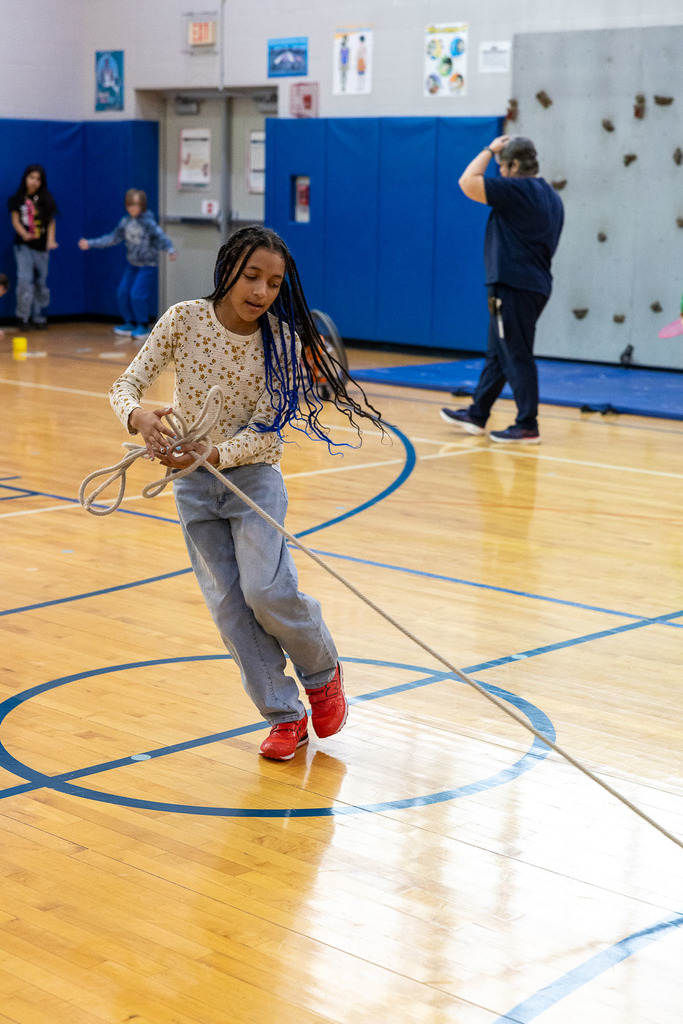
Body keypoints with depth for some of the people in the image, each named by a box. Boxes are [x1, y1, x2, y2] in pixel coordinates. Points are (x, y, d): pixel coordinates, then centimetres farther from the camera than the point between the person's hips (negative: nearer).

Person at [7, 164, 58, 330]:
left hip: (41, 245, 2)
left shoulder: (46, 199, 3)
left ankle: (39, 316, 15)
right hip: (23, 245, -1)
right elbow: (15, 220, -1)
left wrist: (50, 240, -14)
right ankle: (23, 316, -3)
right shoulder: (18, 198, 2)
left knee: (41, 281, 5)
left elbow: (51, 221, 2)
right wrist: (24, 234, -21)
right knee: (25, 278, -14)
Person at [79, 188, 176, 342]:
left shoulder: (148, 222, -16)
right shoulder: (125, 222, 2)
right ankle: (130, 324, 20)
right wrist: (90, 244, 10)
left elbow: (161, 237, -26)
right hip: (132, 265, 7)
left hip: (148, 265, -7)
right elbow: (112, 238, 11)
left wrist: (170, 250, -46)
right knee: (122, 293, 4)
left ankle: (142, 326, 3)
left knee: (137, 294, -14)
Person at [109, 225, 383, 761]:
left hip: (254, 476, -2)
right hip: (192, 482, 2)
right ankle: (285, 716, 11)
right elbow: (127, 384, -10)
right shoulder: (184, 320, -12)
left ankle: (323, 670, 12)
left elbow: (265, 432, -16)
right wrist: (139, 416, -32)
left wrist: (211, 453, -32)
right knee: (228, 604, 0)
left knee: (265, 589, -17)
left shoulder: (282, 339, -14)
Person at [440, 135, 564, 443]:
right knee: (496, 356, 16)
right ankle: (477, 414, 25)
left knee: (517, 358, -5)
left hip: (514, 287, -10)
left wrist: (490, 150, -5)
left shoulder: (518, 190, -16)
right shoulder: (549, 196, 14)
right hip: (533, 283, 10)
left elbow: (467, 182, -17)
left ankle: (527, 426, -1)